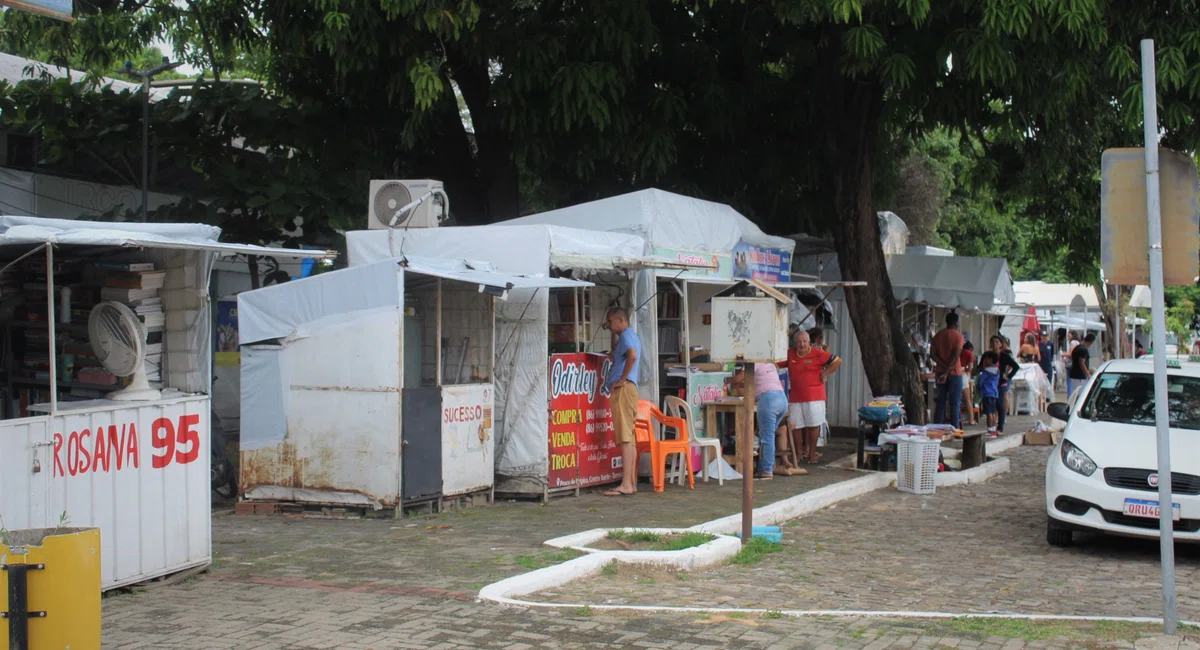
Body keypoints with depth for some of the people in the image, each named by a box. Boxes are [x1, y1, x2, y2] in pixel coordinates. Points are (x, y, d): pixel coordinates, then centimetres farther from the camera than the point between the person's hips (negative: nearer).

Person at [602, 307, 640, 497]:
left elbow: (632, 355, -29)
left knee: (625, 438, -15)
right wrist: (614, 334, 30)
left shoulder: (626, 335, -8)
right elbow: (616, 355, 42)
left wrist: (622, 379, -22)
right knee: (629, 438, 9)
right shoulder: (630, 336, 24)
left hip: (623, 389, -11)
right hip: (625, 390, 11)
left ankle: (626, 485, -20)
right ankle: (631, 483, 9)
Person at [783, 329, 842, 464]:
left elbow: (837, 362, -1)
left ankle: (812, 453, 12)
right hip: (795, 397, 3)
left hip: (814, 396, -3)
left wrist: (825, 374, -5)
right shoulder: (790, 354, 6)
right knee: (795, 426, 3)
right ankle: (799, 453, 17)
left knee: (813, 425, 2)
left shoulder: (818, 354, -5)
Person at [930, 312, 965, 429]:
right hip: (954, 373, -5)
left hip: (940, 372, 5)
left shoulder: (937, 335, 9)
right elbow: (956, 356, -18)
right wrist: (947, 371, -20)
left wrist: (945, 366, -9)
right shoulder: (958, 335, -7)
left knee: (941, 402, 8)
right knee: (955, 403, -2)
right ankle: (955, 429, -5)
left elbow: (932, 354, -2)